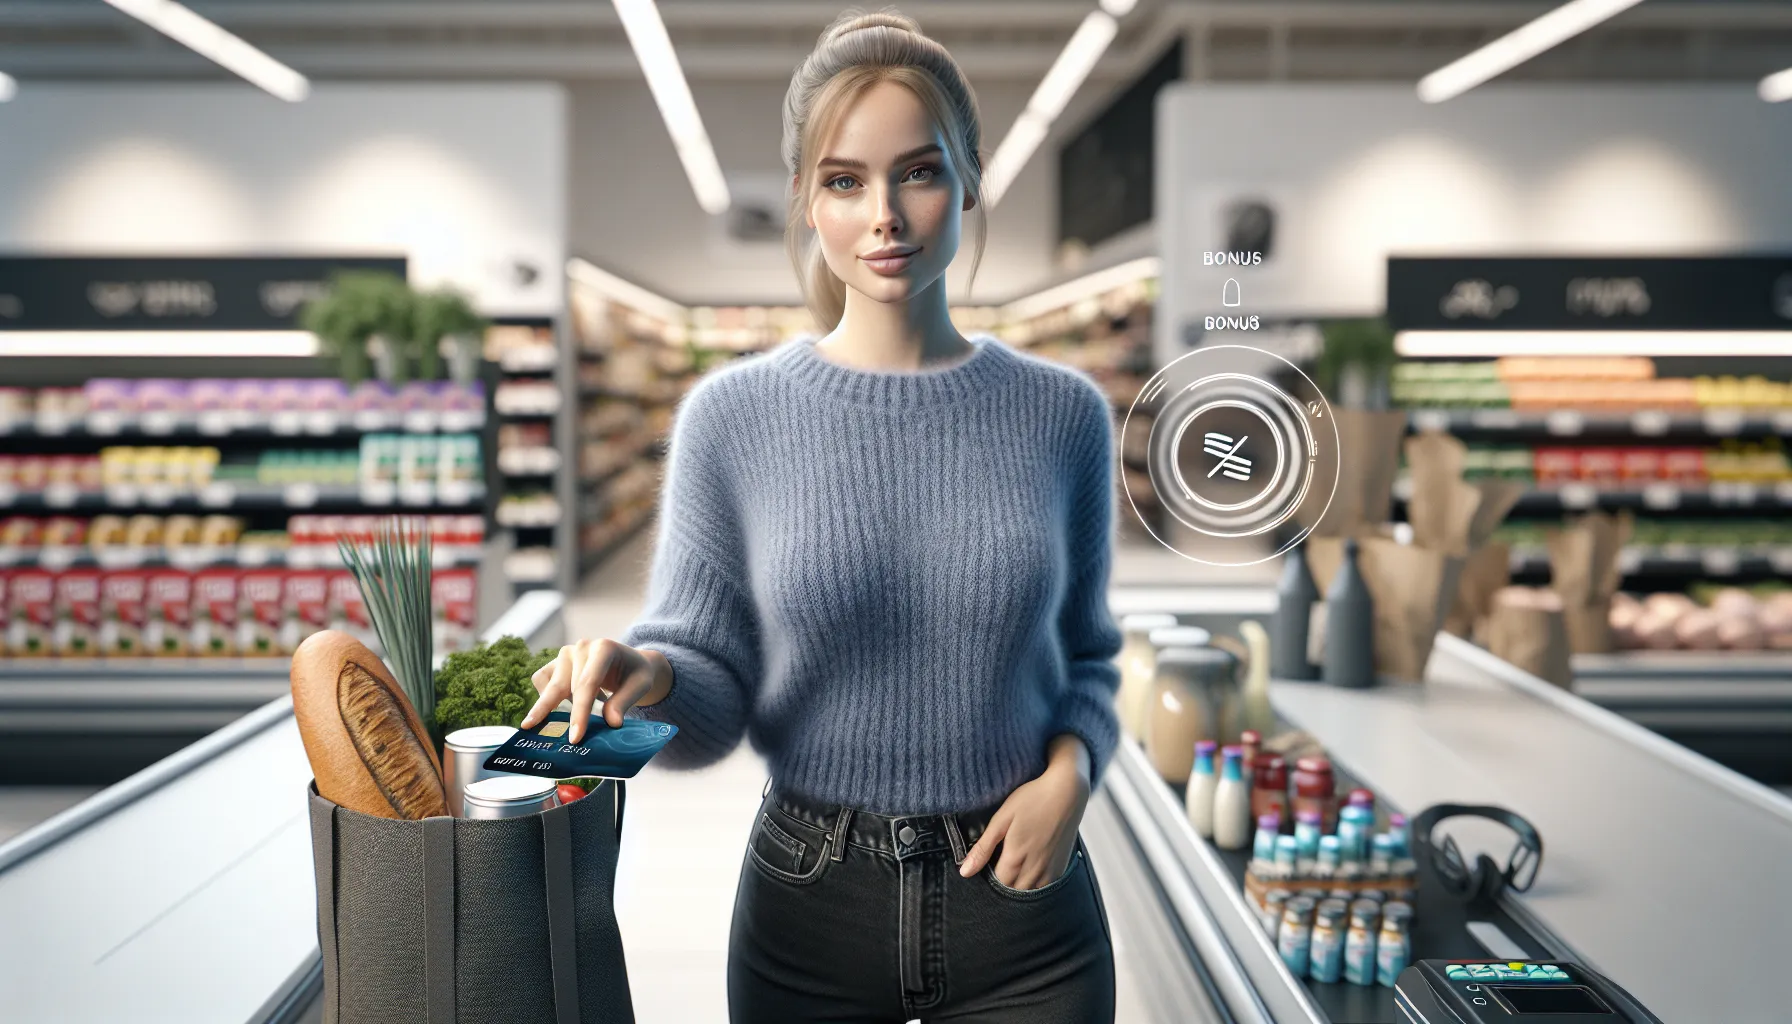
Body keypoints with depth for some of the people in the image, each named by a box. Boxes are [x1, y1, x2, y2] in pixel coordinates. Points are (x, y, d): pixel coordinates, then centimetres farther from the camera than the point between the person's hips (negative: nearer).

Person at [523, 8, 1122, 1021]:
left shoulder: (1060, 415, -3)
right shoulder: (734, 417, -6)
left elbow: (1086, 654, 8)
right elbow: (716, 691, -5)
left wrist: (1072, 767, -10)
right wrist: (649, 674, -26)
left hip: (1017, 898, 1)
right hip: (810, 908, 0)